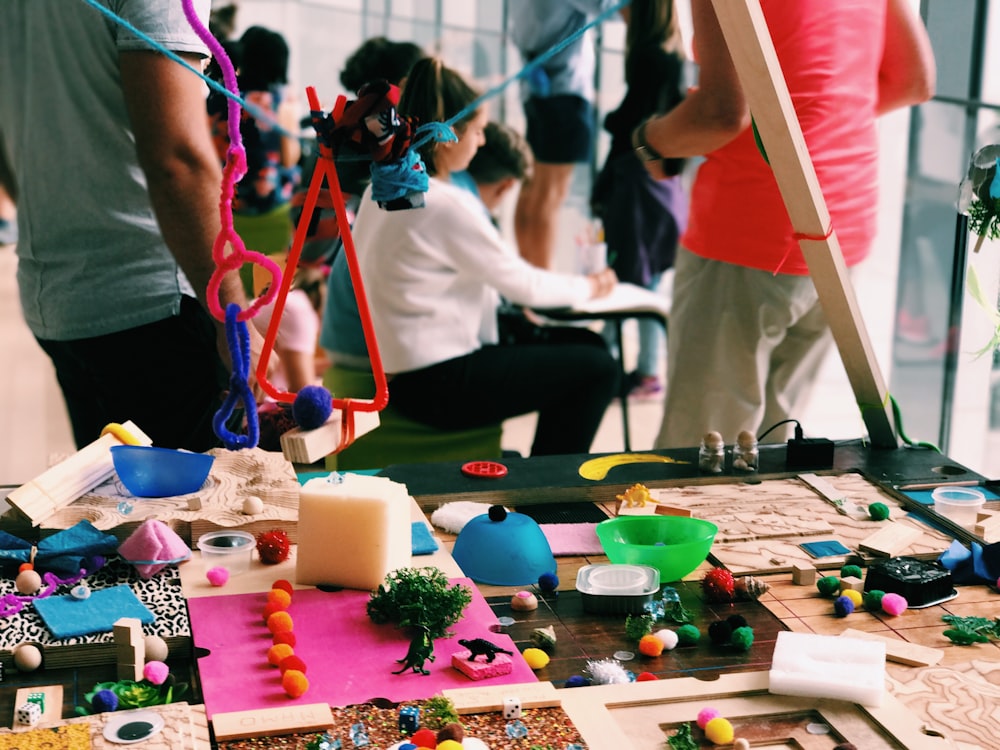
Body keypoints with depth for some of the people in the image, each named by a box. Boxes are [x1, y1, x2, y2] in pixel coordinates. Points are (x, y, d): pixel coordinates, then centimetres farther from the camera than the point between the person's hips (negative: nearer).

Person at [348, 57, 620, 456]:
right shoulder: (444, 205, -20)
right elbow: (523, 285, -11)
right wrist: (590, 286, 7)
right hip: (436, 387, -10)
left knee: (586, 345, 16)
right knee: (598, 369, -6)